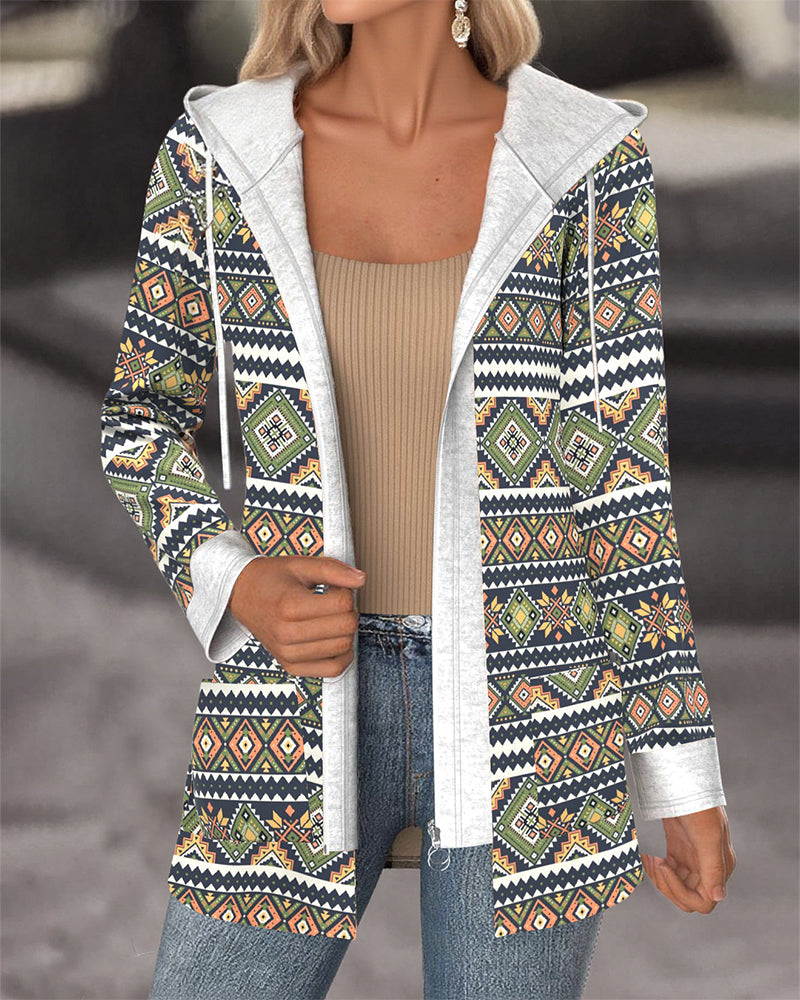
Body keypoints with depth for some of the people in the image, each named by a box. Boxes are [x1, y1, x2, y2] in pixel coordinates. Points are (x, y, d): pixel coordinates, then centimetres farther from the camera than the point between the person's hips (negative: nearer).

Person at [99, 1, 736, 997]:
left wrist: (684, 771, 1)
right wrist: (240, 588, -12)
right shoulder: (221, 149, -1)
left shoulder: (586, 161, -4)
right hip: (305, 696, 1)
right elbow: (142, 416, 9)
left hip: (526, 709, -1)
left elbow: (620, 475, -1)